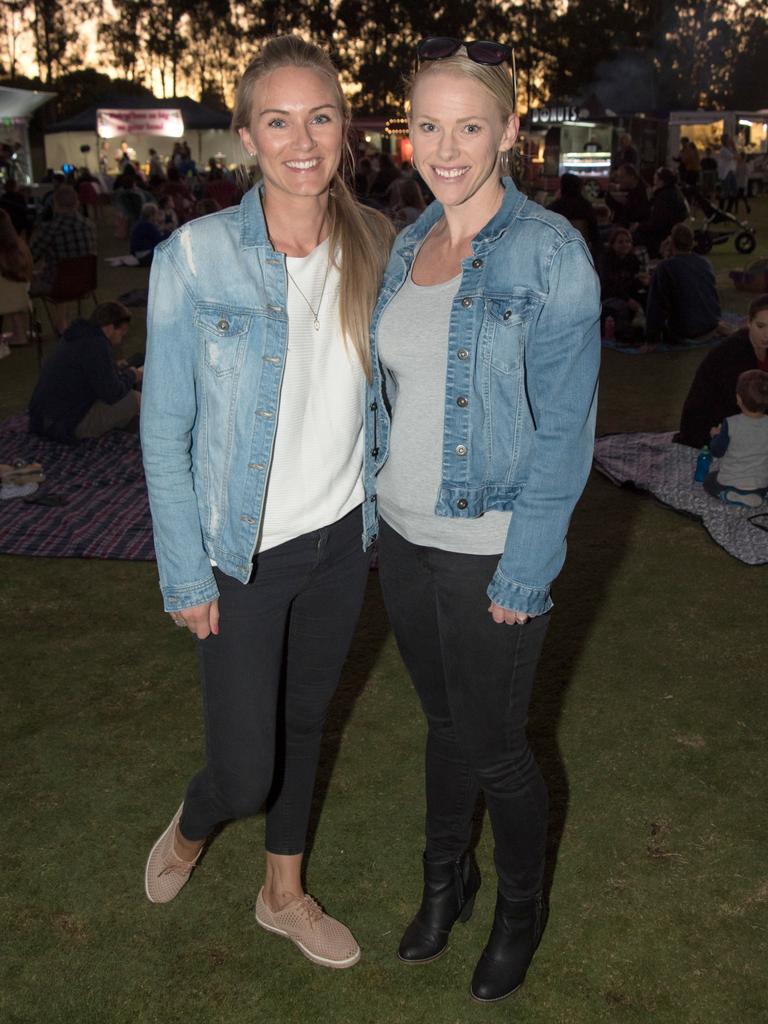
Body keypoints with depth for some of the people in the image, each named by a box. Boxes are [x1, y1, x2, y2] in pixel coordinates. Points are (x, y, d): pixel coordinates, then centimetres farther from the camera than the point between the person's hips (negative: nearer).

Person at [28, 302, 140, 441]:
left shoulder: (77, 336, 15)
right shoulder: (96, 346, -18)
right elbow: (112, 394, -18)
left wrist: (124, 373, 19)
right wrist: (130, 376, 0)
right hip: (67, 427, -11)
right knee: (134, 399, -11)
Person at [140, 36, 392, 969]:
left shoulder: (373, 246, -2)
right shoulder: (194, 255, -14)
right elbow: (164, 434, -10)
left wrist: (384, 515, 6)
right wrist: (187, 576, -11)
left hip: (341, 540, 4)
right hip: (242, 553, -4)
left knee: (303, 722, 20)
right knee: (245, 768, 2)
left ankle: (283, 892, 44)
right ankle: (191, 826, 41)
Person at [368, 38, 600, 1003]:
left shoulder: (551, 253, -15)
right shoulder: (407, 245, 6)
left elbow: (564, 427, -16)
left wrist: (525, 570, -17)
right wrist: (375, 511, 11)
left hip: (490, 551, -5)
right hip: (403, 535, 6)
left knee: (491, 744, 9)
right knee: (444, 720, 21)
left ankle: (521, 909, 37)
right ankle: (445, 879, 45)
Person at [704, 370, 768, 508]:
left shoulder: (730, 424, -24)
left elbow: (717, 451, -11)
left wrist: (716, 435, 10)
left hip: (728, 482, -3)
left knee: (708, 481, 29)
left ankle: (728, 496, 5)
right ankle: (755, 496, 10)